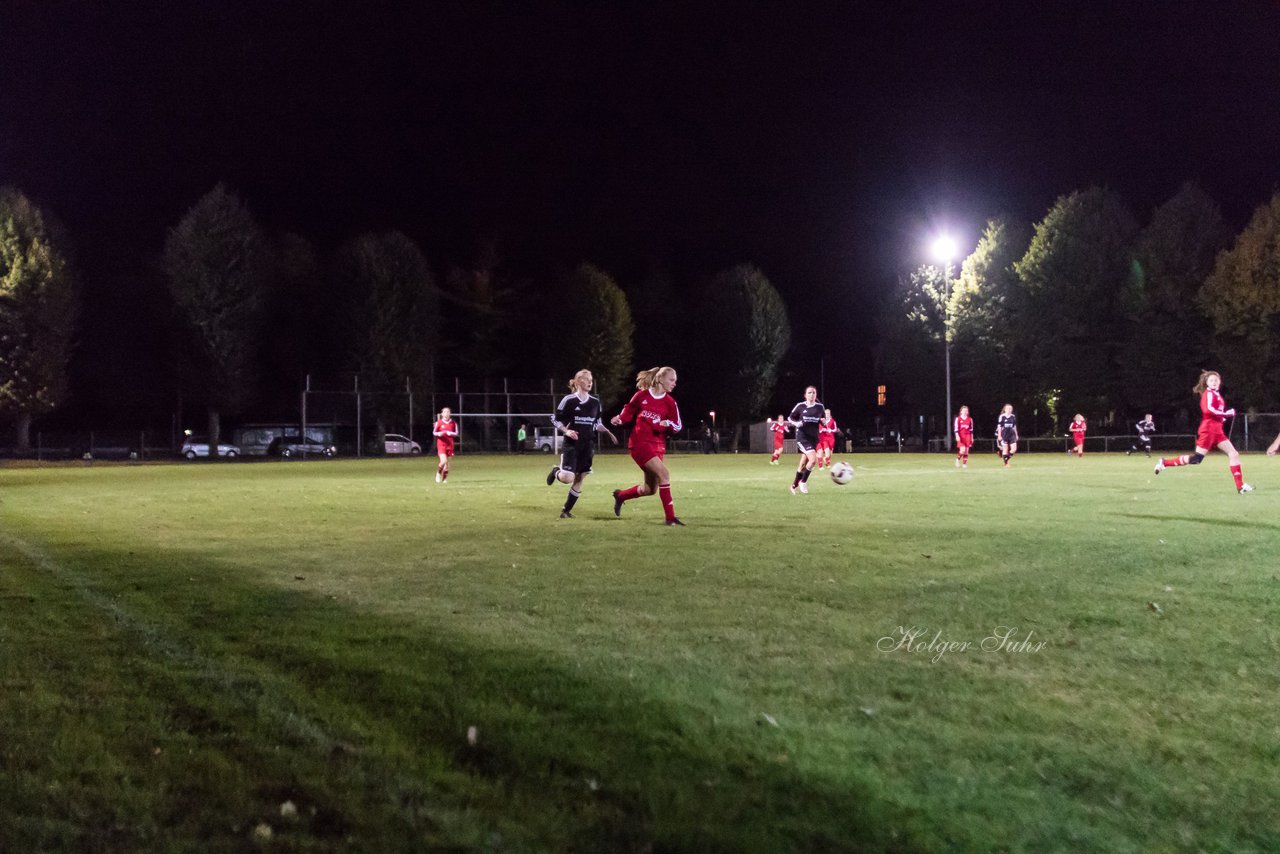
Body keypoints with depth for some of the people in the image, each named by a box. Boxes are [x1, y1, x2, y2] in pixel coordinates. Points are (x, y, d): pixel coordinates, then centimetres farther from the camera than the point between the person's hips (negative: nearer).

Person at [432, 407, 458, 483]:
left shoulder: (453, 424, 4)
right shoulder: (438, 423, -1)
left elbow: (456, 433, 7)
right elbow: (434, 432, 5)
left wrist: (449, 433, -13)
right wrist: (439, 434, -17)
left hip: (450, 445, 3)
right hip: (441, 444, -3)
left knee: (447, 463, 6)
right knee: (444, 461, -18)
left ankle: (444, 478, 18)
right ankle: (438, 473, 9)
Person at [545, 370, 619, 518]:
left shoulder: (595, 402, 7)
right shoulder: (569, 400, -8)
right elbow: (554, 419, -3)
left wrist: (609, 433, 3)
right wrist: (566, 431, -17)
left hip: (587, 446, 5)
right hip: (571, 444, -5)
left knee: (579, 479, 4)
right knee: (568, 478, -18)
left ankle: (566, 510, 18)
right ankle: (556, 471, 18)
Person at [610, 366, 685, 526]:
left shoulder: (670, 402, 2)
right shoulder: (642, 395, -5)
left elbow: (678, 426, 1)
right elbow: (628, 411, 10)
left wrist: (668, 423, -19)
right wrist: (619, 420, -7)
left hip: (658, 445, 5)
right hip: (640, 443, -5)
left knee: (650, 489, 9)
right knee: (664, 474, -20)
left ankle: (620, 495, 37)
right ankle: (670, 517, -14)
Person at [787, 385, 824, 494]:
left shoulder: (820, 407, 3)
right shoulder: (800, 406, -5)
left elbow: (824, 421, 16)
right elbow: (790, 418, 6)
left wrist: (824, 421, -7)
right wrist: (797, 423, -14)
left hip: (814, 438, 4)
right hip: (802, 437, -4)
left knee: (803, 465, 11)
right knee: (813, 459, -22)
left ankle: (794, 485, 29)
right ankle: (803, 482, -2)